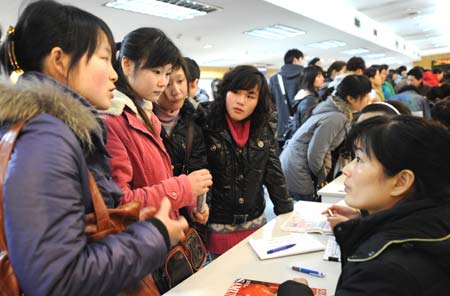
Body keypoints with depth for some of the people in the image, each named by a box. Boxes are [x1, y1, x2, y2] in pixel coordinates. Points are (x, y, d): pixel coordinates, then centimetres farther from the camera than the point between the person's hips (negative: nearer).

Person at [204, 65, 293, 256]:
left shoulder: (264, 132, 1)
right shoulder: (208, 128, -12)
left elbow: (274, 174, 6)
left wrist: (287, 215, 6)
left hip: (255, 224, 4)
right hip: (218, 227, -4)